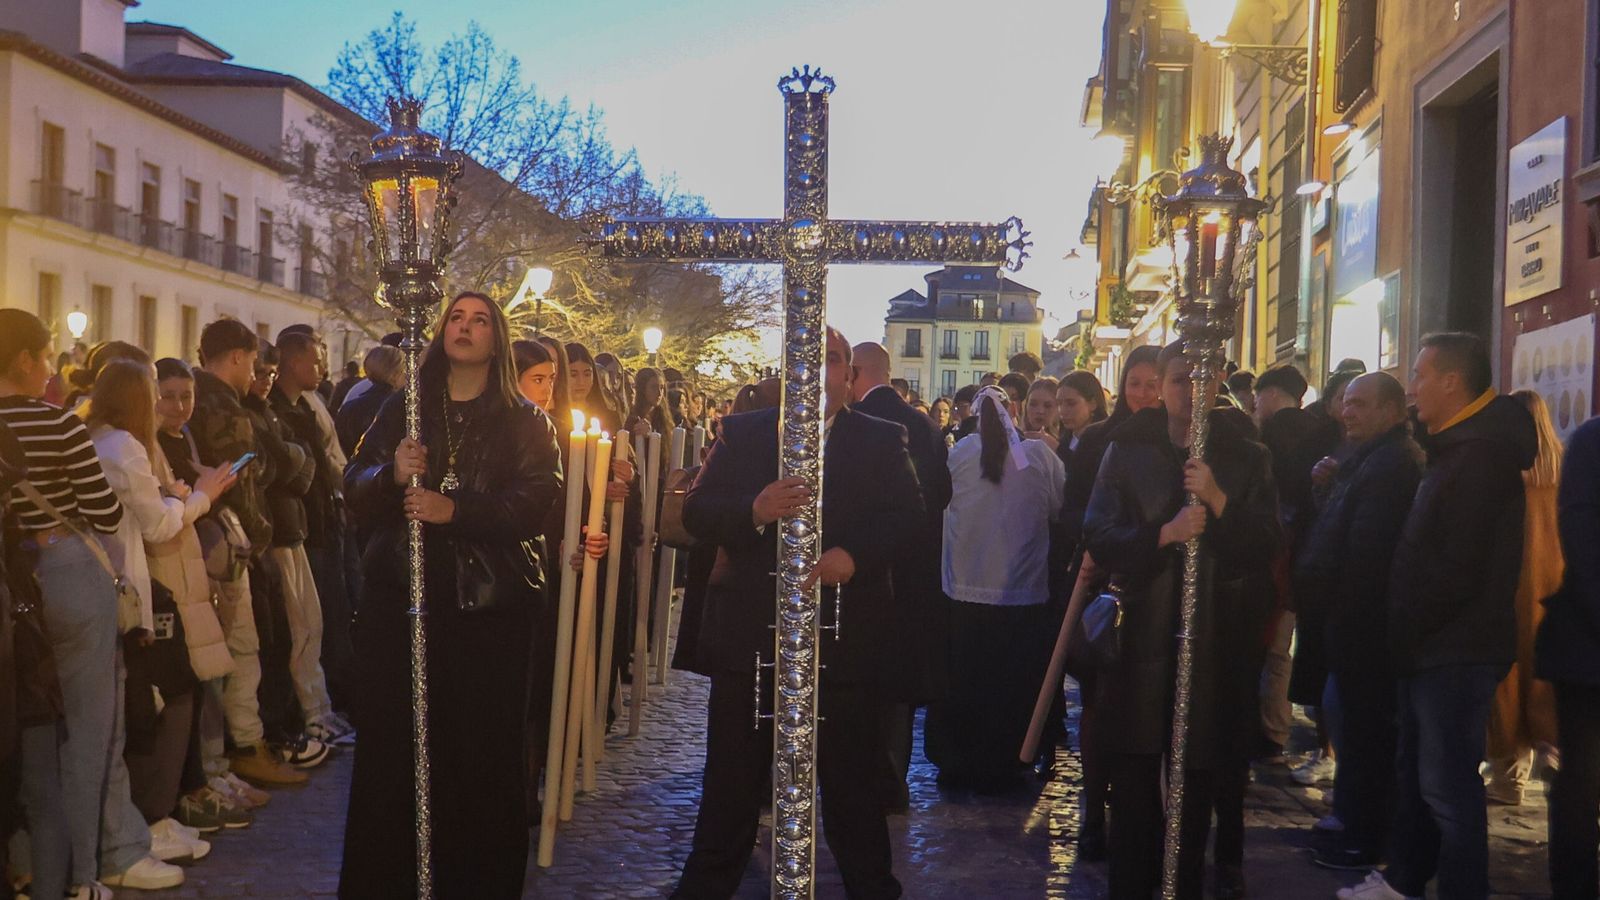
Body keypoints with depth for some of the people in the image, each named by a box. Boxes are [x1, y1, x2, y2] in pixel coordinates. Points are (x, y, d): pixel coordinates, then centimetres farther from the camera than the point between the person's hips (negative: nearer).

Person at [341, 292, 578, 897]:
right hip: (400, 595, 2)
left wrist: (456, 511, -19)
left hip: (488, 603, -1)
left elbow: (538, 497, -7)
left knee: (482, 748, -2)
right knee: (391, 742, -2)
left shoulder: (524, 422, 8)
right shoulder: (403, 409, 15)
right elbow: (355, 486, 8)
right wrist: (391, 473, -14)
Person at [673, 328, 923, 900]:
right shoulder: (741, 433, 8)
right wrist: (753, 511, -21)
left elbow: (907, 511, -6)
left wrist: (853, 555, -24)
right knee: (732, 777, 11)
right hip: (749, 632, 1)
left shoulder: (881, 440, 6)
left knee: (851, 777, 9)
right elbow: (696, 511, 0)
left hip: (845, 634, -1)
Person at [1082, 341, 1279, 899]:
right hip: (1140, 635, 0)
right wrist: (1163, 533, -19)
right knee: (1133, 770, 3)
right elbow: (1099, 537, -4)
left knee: (1201, 770, 6)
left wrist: (1219, 502, -18)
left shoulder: (1246, 457, 7)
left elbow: (1266, 540, -2)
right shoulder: (1127, 451, 5)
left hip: (1215, 639, 0)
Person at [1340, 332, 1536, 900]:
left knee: (1447, 786, -5)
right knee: (1414, 773, 19)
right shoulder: (1457, 448, 16)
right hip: (1432, 647, 11)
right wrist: (1405, 631, 13)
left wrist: (1408, 625, -12)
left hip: (1456, 651, -11)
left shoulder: (1480, 453, -18)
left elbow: (1458, 569, -23)